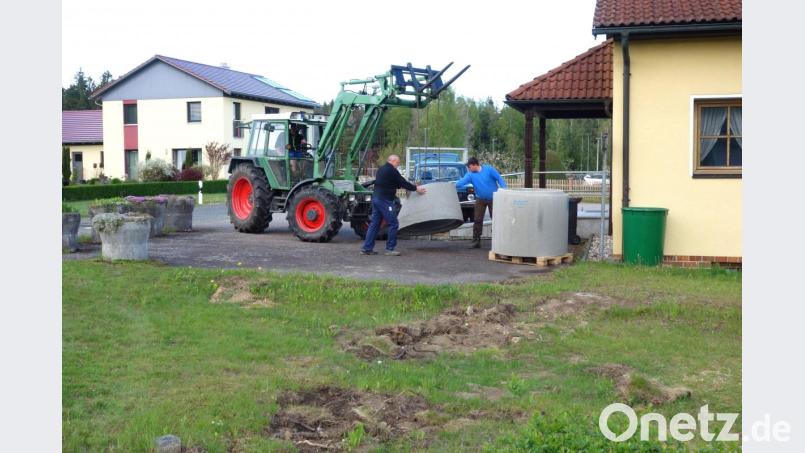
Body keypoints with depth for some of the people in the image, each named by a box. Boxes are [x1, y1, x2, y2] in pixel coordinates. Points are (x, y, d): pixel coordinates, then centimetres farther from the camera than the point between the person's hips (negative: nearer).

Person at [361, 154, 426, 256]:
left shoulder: (382, 169, 19)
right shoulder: (391, 170, -10)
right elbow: (402, 182, -8)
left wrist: (401, 186, 23)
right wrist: (416, 188, 0)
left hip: (376, 198, 10)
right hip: (384, 200, -10)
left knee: (374, 224, 11)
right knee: (393, 224, -3)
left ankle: (367, 248, 9)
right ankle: (390, 249, -2)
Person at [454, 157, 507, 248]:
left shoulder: (489, 169, -13)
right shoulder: (470, 175, -8)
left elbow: (499, 179, -9)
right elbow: (462, 182, -23)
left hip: (493, 199, -2)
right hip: (480, 200, 2)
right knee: (478, 220, -3)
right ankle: (476, 241, 1)